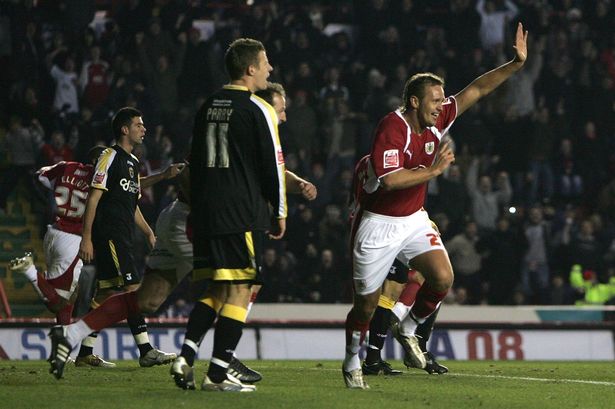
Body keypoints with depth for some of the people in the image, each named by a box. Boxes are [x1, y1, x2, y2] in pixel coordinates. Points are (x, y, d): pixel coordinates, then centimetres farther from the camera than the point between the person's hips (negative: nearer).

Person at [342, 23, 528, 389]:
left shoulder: (437, 121, -3)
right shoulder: (392, 128, -23)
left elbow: (477, 89, 2)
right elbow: (389, 180, -32)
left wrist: (516, 64, -6)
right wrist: (434, 170, -27)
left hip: (414, 220, 6)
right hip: (379, 224, -6)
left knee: (443, 279, -16)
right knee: (367, 303, 3)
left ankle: (410, 330, 10)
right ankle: (352, 363, 25)